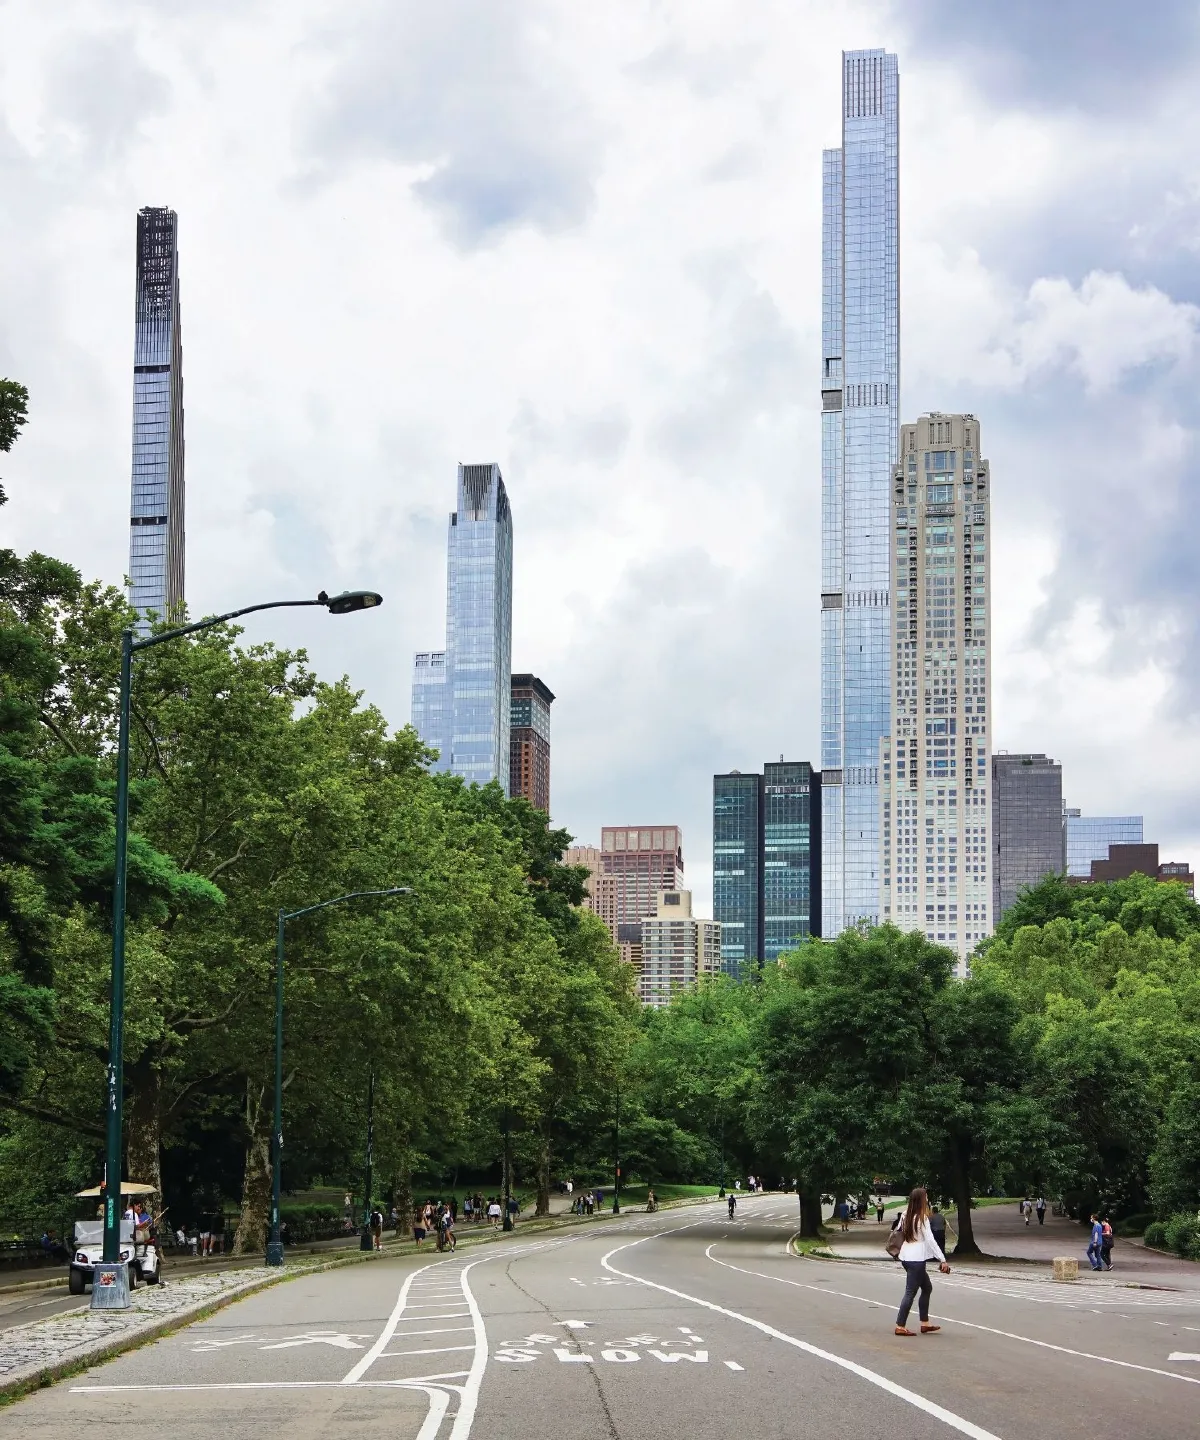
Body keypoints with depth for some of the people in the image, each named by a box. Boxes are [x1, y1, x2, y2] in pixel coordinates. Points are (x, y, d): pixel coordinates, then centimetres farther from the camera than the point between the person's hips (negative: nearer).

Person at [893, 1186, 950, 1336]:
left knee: (927, 1287, 18)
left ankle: (924, 1323, 19)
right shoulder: (922, 1218, -15)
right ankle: (900, 1326, -4)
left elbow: (899, 1232, 12)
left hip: (907, 1257, 9)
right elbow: (930, 1240, -17)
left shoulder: (906, 1215, 7)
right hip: (916, 1259, -9)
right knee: (911, 1292, -4)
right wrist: (942, 1259, -16)